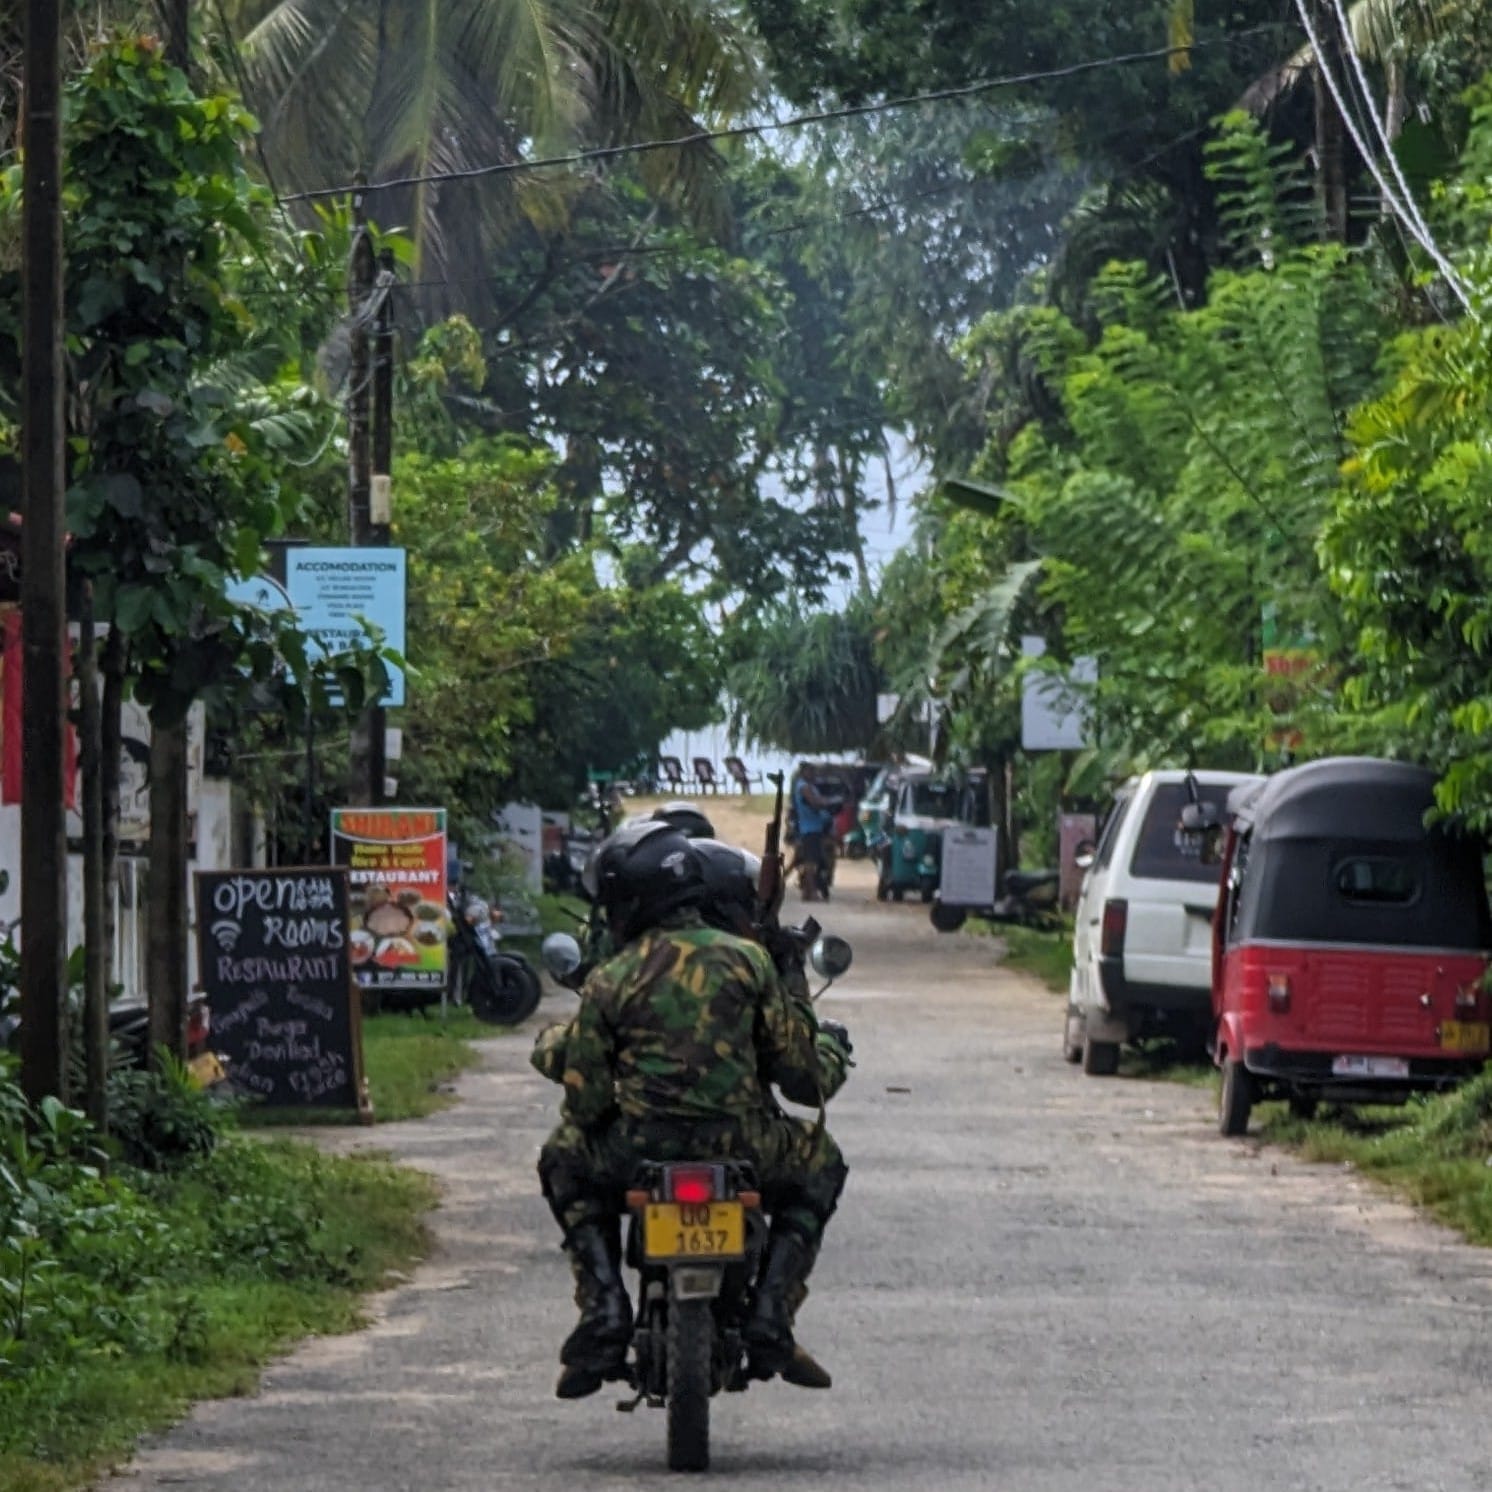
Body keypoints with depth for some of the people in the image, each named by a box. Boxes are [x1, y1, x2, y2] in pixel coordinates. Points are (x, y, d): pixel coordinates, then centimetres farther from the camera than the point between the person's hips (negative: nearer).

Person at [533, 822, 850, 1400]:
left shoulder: (610, 982, 0)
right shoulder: (746, 960, 4)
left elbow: (586, 1097, 1)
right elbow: (799, 1069, 7)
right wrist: (825, 1061, 32)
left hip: (639, 1145, 0)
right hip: (742, 1144, 0)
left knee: (564, 1160, 31)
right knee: (817, 1164, 31)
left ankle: (604, 1307, 12)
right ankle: (772, 1309, 12)